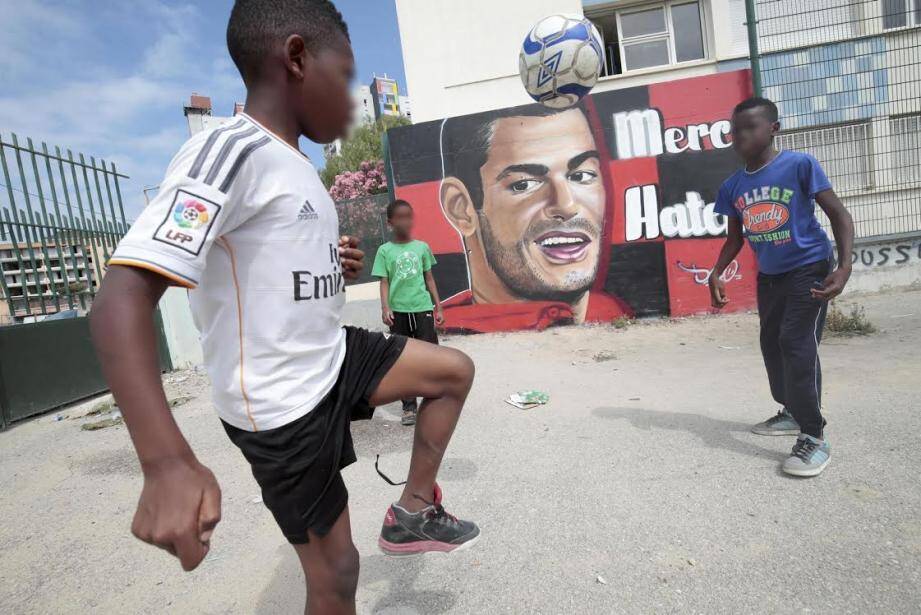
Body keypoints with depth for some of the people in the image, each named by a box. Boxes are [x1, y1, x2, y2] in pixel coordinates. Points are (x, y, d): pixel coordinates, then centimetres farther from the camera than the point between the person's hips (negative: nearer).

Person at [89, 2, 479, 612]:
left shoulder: (297, 168, 8)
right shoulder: (231, 150, -20)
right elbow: (122, 297, -30)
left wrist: (340, 269, 0)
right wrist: (167, 462, -41)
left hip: (334, 359, 8)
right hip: (282, 407, -8)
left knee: (455, 371, 14)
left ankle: (414, 512, 23)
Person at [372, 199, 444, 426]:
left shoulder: (422, 246, 6)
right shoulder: (385, 250, 2)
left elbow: (429, 279, 10)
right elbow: (384, 282, 0)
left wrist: (438, 308, 8)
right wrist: (385, 308, -14)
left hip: (423, 309, 1)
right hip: (399, 312, 0)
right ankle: (409, 408, 18)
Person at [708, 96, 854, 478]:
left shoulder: (799, 164, -15)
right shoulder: (733, 186, -1)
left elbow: (838, 214, -13)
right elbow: (735, 238, 10)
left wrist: (844, 267, -25)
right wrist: (716, 275, -4)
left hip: (810, 269, -6)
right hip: (768, 276, 6)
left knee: (797, 344, -15)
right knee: (772, 345, 13)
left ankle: (813, 437, -4)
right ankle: (792, 413, 34)